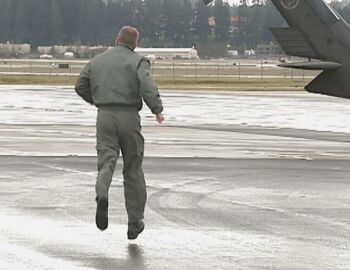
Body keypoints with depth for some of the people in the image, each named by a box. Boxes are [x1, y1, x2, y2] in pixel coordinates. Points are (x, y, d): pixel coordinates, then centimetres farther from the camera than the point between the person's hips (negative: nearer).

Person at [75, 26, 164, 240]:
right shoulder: (138, 61, 0)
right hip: (129, 116, -2)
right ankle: (135, 221, 13)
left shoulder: (97, 61, 13)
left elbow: (80, 87, 20)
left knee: (107, 161, -5)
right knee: (133, 169, 9)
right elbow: (147, 85, -19)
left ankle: (102, 195, -40)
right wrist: (158, 109, -22)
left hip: (105, 117, 2)